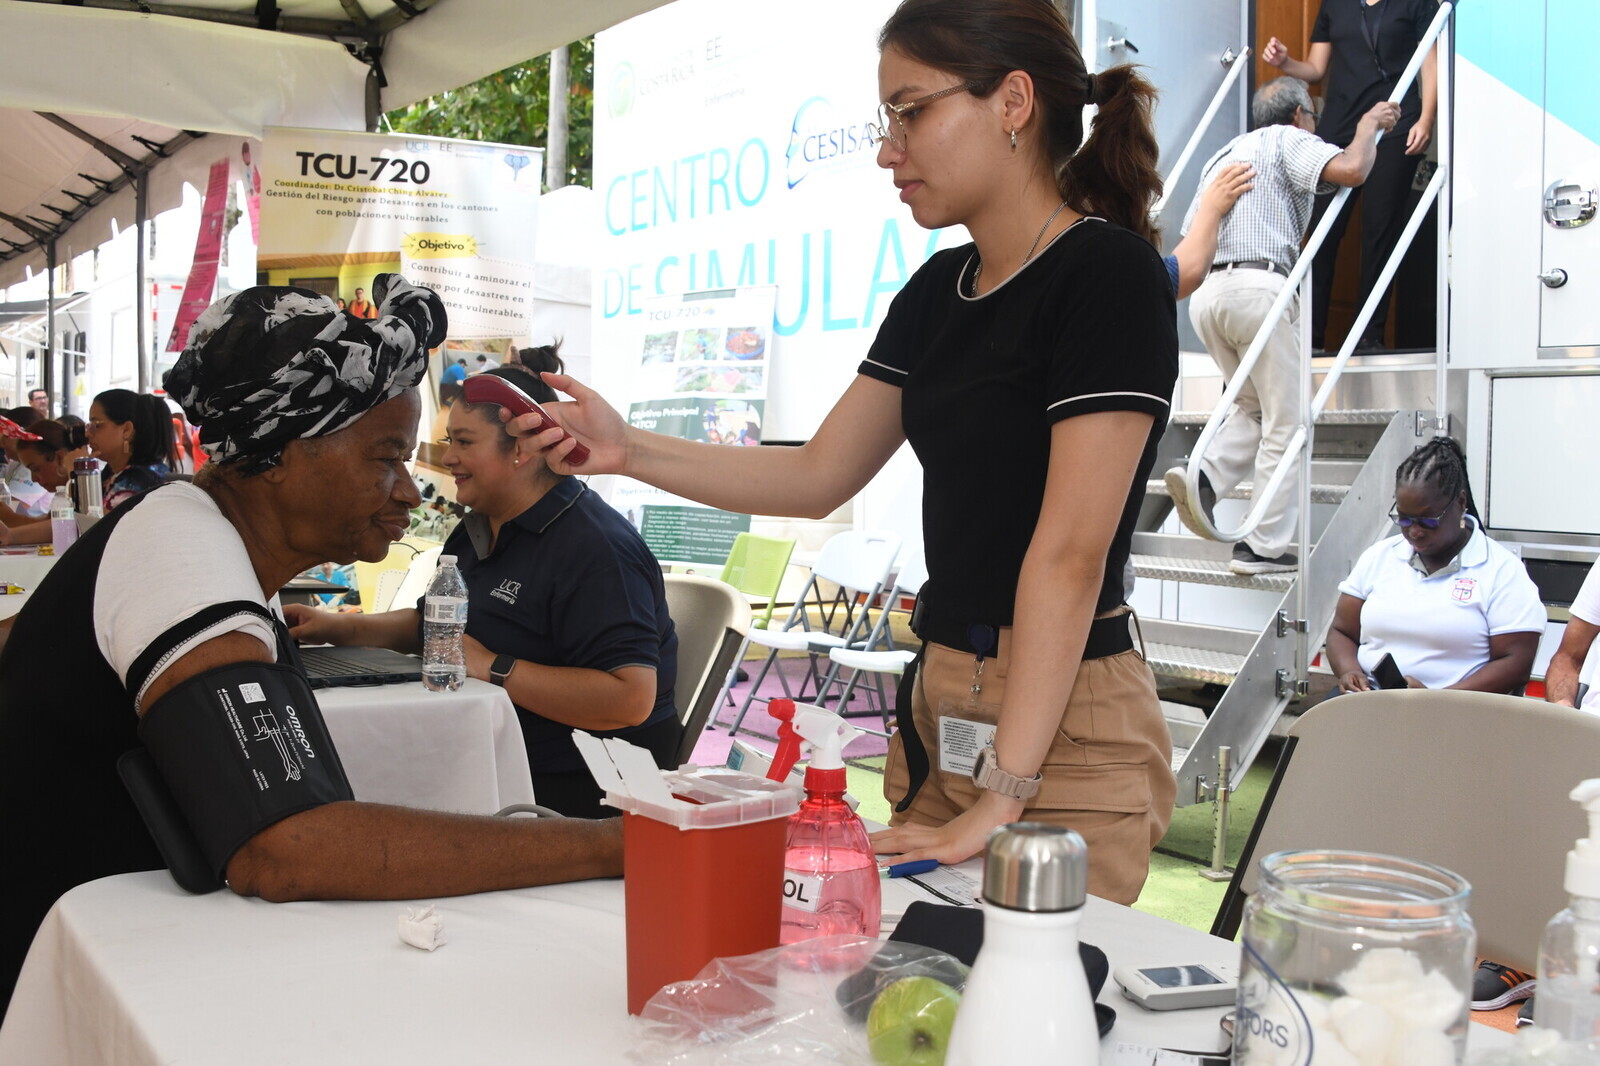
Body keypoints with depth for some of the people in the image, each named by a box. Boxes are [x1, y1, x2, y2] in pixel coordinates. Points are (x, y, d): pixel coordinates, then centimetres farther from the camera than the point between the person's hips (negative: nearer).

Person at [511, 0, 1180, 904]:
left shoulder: (1110, 276, -14)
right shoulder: (939, 290, 10)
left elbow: (1070, 552, -20)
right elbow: (818, 475, 13)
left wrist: (1002, 797, -21)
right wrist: (629, 450, 3)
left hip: (1064, 723, -7)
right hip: (944, 704, 7)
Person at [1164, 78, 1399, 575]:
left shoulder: (1224, 153, 29)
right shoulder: (1288, 140, 8)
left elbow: (1191, 233, 25)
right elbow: (1350, 169, -10)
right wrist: (1369, 126, 8)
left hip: (1204, 291, 7)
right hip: (1257, 287, -7)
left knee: (1253, 406, 21)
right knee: (1284, 422, 1)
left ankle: (1204, 477, -4)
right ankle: (1264, 546, -1)